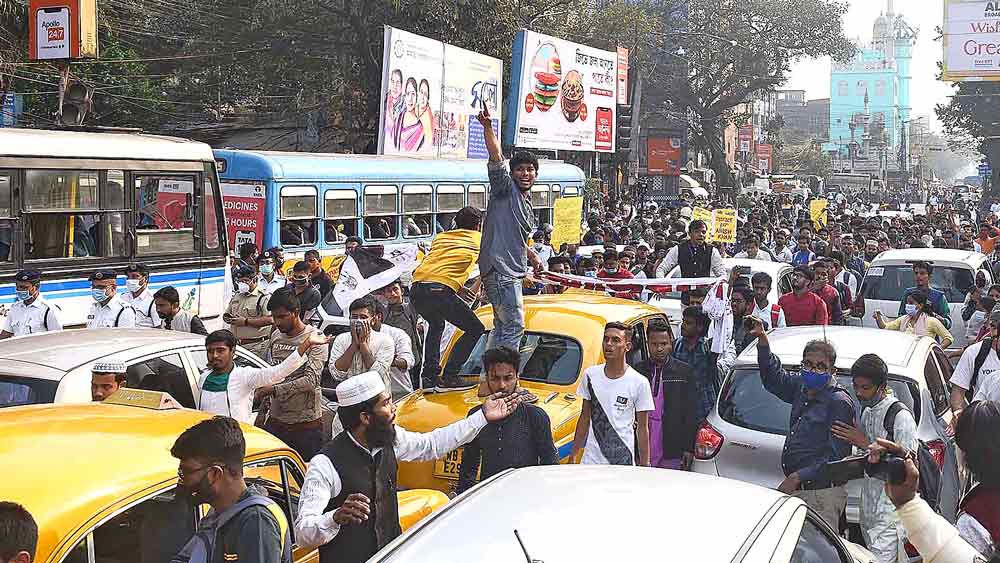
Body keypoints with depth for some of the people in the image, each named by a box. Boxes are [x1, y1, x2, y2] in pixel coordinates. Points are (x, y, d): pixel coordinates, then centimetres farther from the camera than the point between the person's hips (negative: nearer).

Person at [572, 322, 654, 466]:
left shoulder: (639, 382, -5)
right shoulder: (590, 375, 5)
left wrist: (644, 465, -2)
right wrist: (573, 454, 12)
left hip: (624, 461, -3)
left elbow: (642, 428, -1)